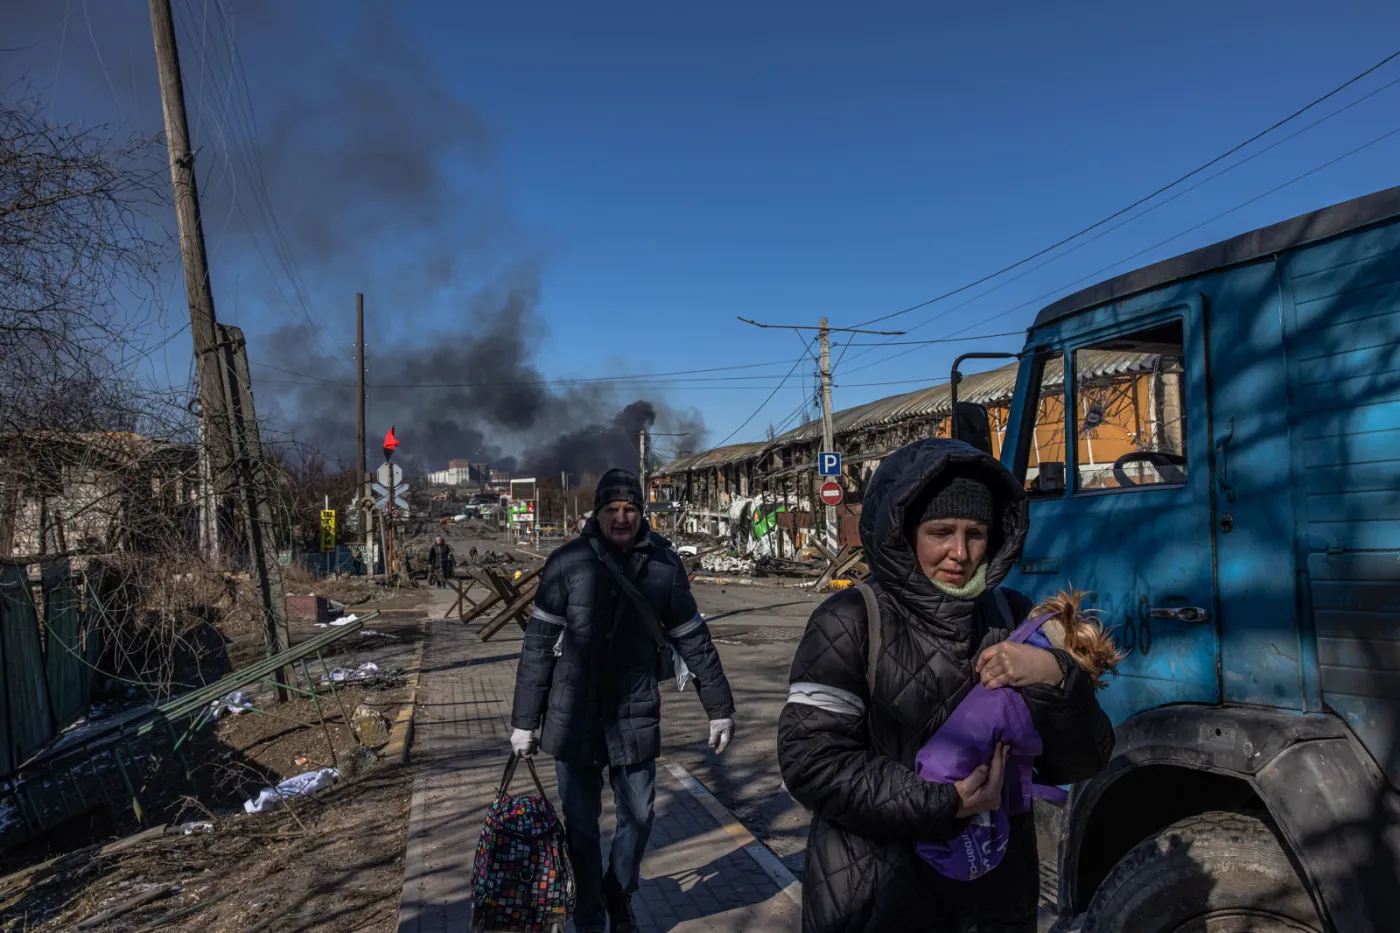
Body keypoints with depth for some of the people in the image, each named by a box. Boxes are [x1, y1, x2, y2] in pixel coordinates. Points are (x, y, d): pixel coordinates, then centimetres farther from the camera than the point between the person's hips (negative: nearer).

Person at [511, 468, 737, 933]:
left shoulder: (663, 564, -4)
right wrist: (524, 721, -1)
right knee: (581, 825, 9)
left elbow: (693, 639, 4)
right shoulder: (567, 563, -9)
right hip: (573, 719, -1)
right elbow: (538, 646, -4)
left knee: (638, 816, 10)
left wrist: (719, 708, 8)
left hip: (635, 717, 2)